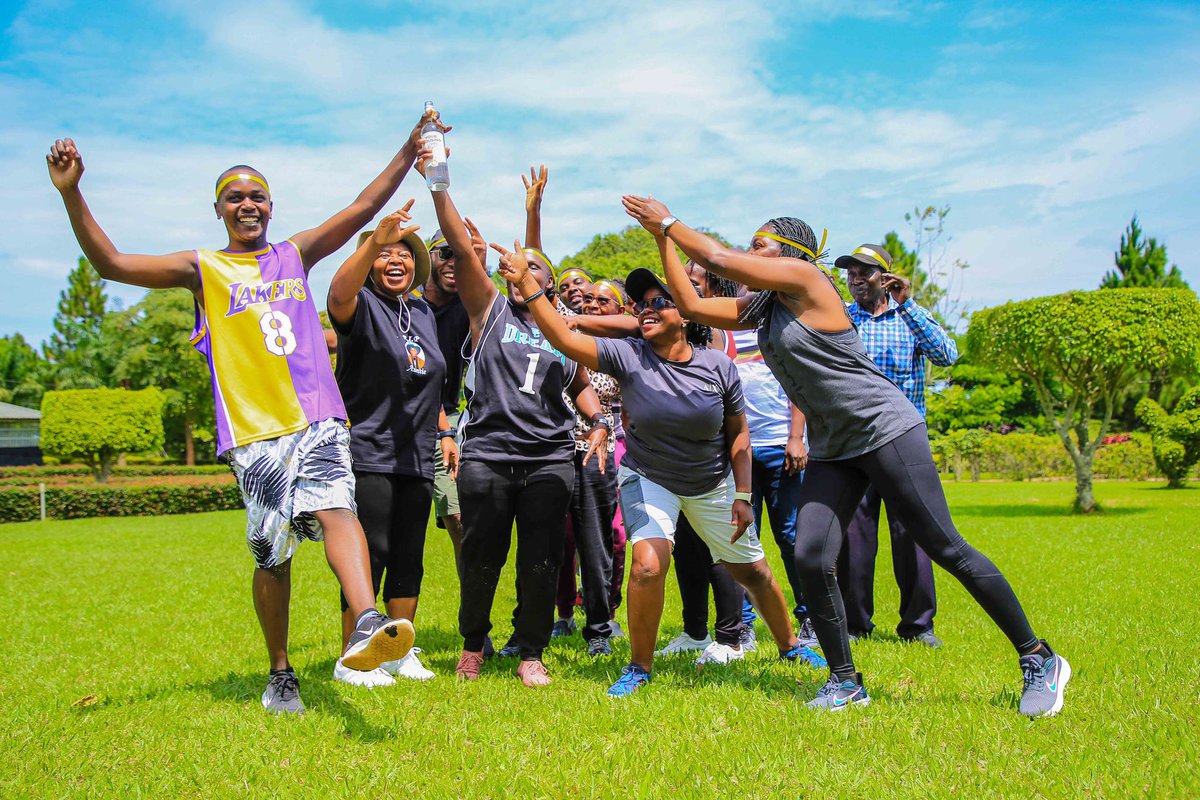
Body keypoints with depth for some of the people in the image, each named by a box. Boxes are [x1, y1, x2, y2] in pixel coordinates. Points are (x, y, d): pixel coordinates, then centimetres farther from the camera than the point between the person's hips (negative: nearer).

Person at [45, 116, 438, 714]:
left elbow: (363, 207, 16)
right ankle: (279, 673, 20)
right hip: (253, 432, -1)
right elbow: (110, 264, 6)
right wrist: (72, 195, -5)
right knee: (271, 557, 3)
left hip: (318, 419, 1)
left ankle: (367, 625, -44)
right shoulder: (202, 268, 13)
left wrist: (409, 151, 8)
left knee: (335, 509, -25)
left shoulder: (295, 255, 20)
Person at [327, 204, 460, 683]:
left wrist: (444, 432, 17)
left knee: (410, 557, 11)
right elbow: (338, 294, -31)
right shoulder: (363, 306, -5)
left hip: (416, 459, 7)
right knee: (371, 555, -6)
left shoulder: (424, 313, 16)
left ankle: (400, 652, 22)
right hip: (368, 454, -7)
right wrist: (375, 239, -43)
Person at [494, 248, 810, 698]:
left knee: (752, 571, 12)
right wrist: (526, 283, -37)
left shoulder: (718, 368, -14)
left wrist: (742, 495, -7)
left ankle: (789, 647, 39)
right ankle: (639, 668, -2)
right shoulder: (628, 357, -18)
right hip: (648, 479, -1)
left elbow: (738, 434, -4)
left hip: (712, 485, 2)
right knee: (648, 565, -24)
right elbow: (565, 339, -29)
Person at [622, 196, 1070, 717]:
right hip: (832, 448, 8)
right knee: (810, 561, -6)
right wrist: (661, 237, 10)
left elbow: (718, 258, -14)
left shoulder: (806, 277, -10)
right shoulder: (760, 308, 13)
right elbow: (692, 305, 13)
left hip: (886, 429, -8)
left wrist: (668, 221, -1)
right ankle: (846, 683, 8)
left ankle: (1040, 660, 8)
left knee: (946, 549, -6)